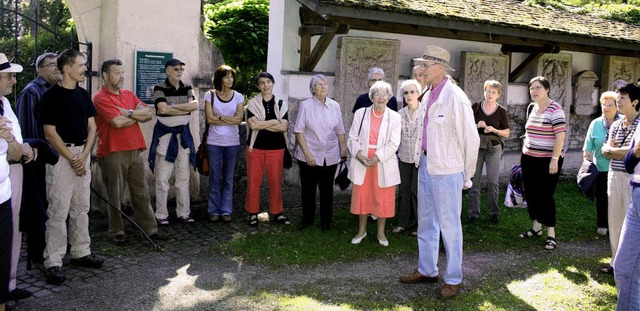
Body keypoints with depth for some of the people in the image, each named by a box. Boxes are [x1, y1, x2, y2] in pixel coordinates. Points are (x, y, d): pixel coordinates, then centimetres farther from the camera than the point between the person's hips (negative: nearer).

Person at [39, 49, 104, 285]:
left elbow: (91, 127, 10)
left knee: (81, 208, 13)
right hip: (61, 156, -7)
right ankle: (53, 262, 1)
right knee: (58, 211, -5)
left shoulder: (83, 94, 11)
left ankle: (81, 253, 24)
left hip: (83, 153, 7)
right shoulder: (51, 96, -9)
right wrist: (72, 159, -13)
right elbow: (50, 133, -12)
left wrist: (84, 155, -3)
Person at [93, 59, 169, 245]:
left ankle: (150, 229, 16)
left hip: (135, 150, 6)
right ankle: (116, 232, 14)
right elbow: (118, 122, -19)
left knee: (141, 192, 10)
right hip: (113, 153, -6)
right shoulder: (101, 98, -7)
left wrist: (128, 112, -10)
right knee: (115, 195, 3)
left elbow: (149, 114, 5)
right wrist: (138, 115, -2)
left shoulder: (129, 95, 16)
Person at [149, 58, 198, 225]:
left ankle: (184, 213, 15)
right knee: (162, 177, -2)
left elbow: (195, 105, -10)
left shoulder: (187, 88, 9)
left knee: (184, 177, 7)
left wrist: (172, 106, -15)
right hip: (165, 134, -4)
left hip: (183, 133, 4)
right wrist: (185, 109, -12)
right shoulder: (159, 88, -4)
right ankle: (161, 215, 6)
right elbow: (163, 109, -20)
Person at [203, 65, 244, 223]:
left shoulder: (238, 97, 5)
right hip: (214, 142, -1)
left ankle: (226, 211, 12)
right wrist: (230, 120, -7)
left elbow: (239, 119, -6)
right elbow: (209, 119, -8)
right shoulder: (210, 95, 1)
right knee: (215, 177, 2)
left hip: (232, 142, 1)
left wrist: (220, 117, -11)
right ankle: (214, 211, 11)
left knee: (229, 178, 5)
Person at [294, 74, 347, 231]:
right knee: (308, 189, 9)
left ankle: (326, 222, 23)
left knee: (327, 190, 9)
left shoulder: (335, 106, 3)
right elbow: (298, 131, -5)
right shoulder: (305, 105, -4)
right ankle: (307, 219, 26)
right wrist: (307, 154, -10)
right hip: (309, 156, -2)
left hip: (330, 157, 2)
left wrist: (343, 152, 3)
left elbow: (340, 132, 8)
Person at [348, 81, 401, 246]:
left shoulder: (394, 117, -1)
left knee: (383, 198, 6)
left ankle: (381, 232, 21)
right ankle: (361, 230, 25)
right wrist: (359, 155, -15)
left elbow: (393, 143, -7)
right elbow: (353, 138, 1)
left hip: (383, 164, -1)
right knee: (361, 196, 8)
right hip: (361, 162, 1)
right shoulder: (360, 113, 3)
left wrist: (376, 158, -16)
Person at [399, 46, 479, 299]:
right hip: (425, 164, 8)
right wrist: (421, 159, 12)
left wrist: (467, 176, -5)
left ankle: (453, 279, 17)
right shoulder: (428, 96, 9)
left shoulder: (455, 98, -16)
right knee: (425, 222, 18)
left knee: (449, 225, 2)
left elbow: (471, 138, -12)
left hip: (446, 170, -8)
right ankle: (426, 270, 33)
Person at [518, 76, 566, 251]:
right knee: (531, 194, 11)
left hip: (548, 160, -7)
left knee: (546, 196, -5)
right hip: (529, 158, 7)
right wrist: (524, 152, 18)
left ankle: (551, 234, 4)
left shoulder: (555, 110, -12)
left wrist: (555, 159, -20)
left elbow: (560, 135, -16)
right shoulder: (531, 108, 10)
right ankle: (536, 227, 26)